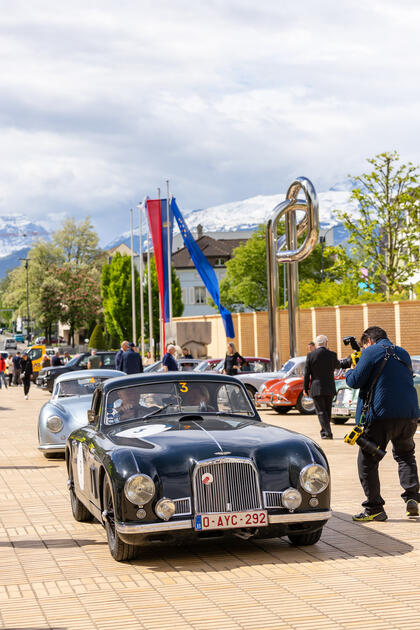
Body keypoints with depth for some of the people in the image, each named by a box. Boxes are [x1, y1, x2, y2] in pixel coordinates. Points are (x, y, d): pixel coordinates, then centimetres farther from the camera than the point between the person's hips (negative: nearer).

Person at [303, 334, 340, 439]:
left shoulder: (310, 355, -8)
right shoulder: (332, 354, -4)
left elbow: (307, 374, -5)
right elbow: (337, 365, 17)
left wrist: (305, 388, 4)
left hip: (316, 388, -2)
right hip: (330, 388, 2)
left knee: (321, 411, 1)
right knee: (327, 411, 15)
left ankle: (327, 433, -8)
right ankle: (324, 431, 22)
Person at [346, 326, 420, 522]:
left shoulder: (371, 352, -4)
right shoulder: (403, 354, 17)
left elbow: (355, 381, -7)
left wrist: (352, 371, 16)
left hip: (381, 416, -6)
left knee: (367, 462, 4)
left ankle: (374, 508, 3)